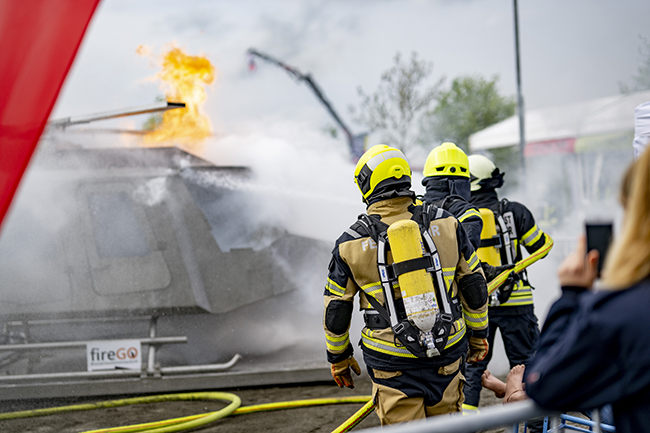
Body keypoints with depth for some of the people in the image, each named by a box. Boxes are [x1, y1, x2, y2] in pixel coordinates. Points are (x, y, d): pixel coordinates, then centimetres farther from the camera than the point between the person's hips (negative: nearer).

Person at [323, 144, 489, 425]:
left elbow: (336, 311, 2)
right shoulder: (446, 224, -1)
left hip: (393, 363, -2)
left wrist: (339, 358, 17)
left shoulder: (350, 244, -5)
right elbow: (474, 286, 6)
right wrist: (478, 334, 20)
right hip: (448, 351, 2)